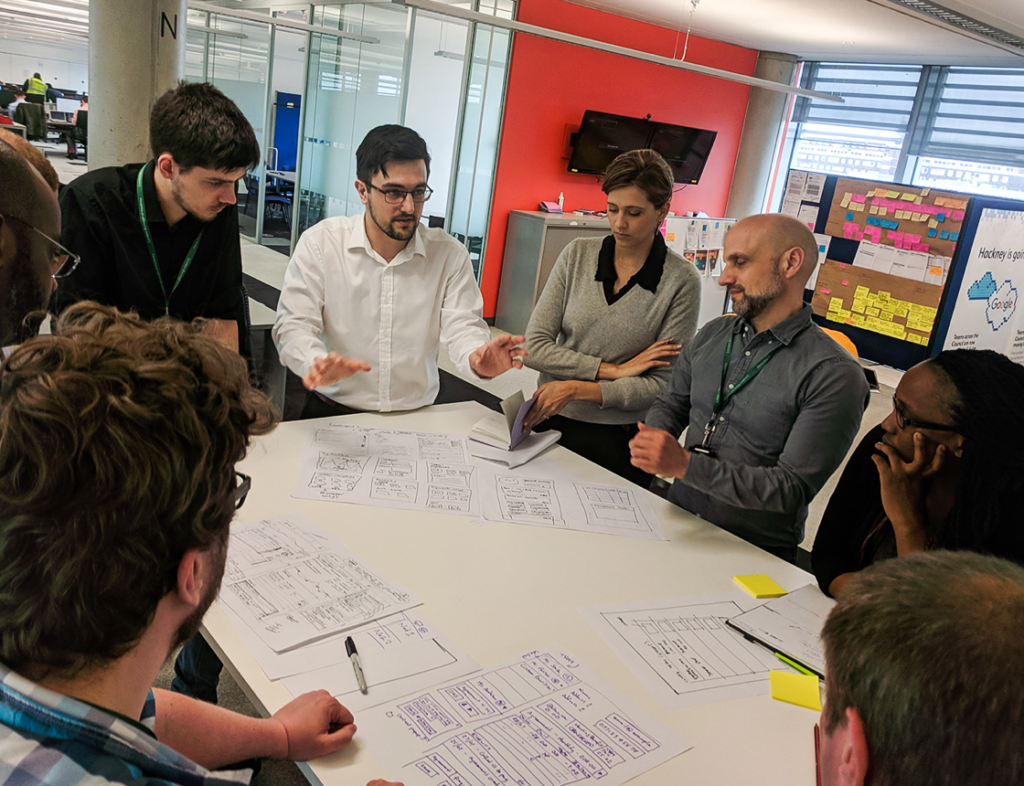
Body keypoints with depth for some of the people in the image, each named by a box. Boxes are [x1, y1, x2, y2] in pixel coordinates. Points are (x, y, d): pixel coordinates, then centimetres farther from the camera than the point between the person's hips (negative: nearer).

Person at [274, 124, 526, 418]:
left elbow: (462, 325, 0)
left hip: (417, 418, 2)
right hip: (333, 413, -1)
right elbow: (294, 325, -5)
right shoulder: (319, 243, 0)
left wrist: (477, 359, -26)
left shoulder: (450, 254, 4)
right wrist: (317, 364, -29)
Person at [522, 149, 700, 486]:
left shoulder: (682, 281, -9)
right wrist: (613, 370, -14)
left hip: (620, 440, -2)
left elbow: (663, 385, -11)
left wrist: (576, 389, -19)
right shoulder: (578, 254, -1)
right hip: (551, 423, 3)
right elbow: (535, 347, -5)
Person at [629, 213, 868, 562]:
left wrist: (685, 465, -26)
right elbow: (669, 405, 16)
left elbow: (793, 488, -18)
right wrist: (652, 440, -8)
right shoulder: (712, 335, 7)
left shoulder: (834, 376, -14)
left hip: (755, 550, -5)